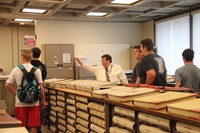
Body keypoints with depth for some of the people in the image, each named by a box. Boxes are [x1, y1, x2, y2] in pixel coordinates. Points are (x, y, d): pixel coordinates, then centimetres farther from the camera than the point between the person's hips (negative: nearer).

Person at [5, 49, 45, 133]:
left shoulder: (16, 70, -3)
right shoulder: (36, 70, -4)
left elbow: (7, 85, -3)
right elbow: (41, 87, -5)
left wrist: (16, 94, 8)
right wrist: (43, 100, 5)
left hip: (20, 103, 1)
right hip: (34, 102, 0)